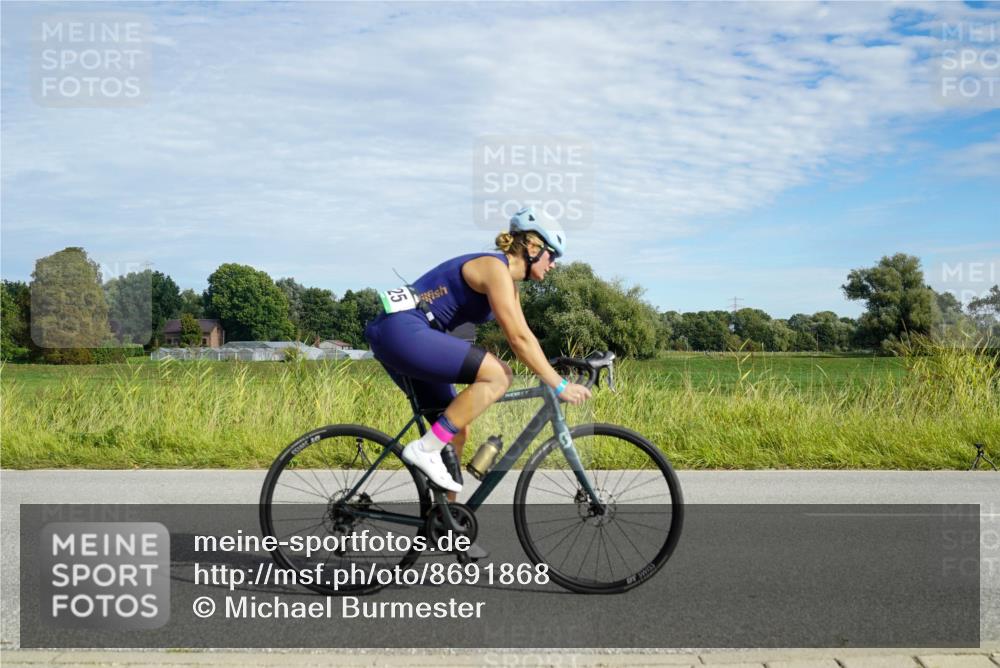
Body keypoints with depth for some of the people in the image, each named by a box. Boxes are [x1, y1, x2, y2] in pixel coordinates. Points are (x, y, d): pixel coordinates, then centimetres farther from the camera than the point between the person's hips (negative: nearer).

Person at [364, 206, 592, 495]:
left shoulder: (509, 283, 17)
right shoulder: (495, 268, -13)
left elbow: (523, 336, 17)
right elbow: (519, 339, -18)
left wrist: (557, 377, 8)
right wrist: (560, 385, -14)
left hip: (397, 336, 11)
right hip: (403, 331, -11)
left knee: (457, 431, 12)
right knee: (498, 375, -20)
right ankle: (425, 449, -15)